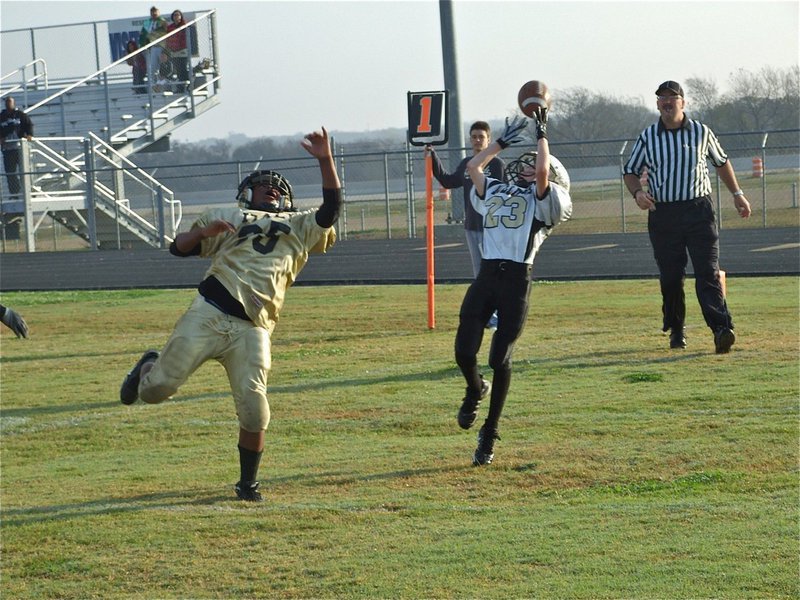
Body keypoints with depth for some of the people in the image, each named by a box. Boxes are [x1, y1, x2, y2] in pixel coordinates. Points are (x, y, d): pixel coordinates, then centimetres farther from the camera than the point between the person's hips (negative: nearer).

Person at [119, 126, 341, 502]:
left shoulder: (300, 228, 25)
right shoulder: (228, 219, 21)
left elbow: (331, 207, 12)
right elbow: (179, 248, 15)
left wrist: (325, 160, 2)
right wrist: (203, 231, -5)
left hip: (251, 330, 1)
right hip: (209, 313, -1)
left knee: (254, 408, -10)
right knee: (158, 388, -8)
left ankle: (248, 483, 11)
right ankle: (148, 368, 30)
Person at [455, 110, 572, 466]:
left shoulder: (544, 201, 11)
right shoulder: (495, 192, 26)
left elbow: (543, 172, -5)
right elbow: (473, 166, 28)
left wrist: (542, 134, 8)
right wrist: (503, 142, 33)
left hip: (517, 280, -4)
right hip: (487, 275, 4)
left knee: (500, 358, -6)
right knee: (464, 352, -5)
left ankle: (489, 433, 7)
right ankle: (475, 390, 31)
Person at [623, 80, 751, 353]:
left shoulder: (701, 132, 5)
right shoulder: (647, 137, 5)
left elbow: (721, 162, 20)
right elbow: (630, 171, 13)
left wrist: (737, 194, 21)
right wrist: (637, 192, -8)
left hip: (698, 210, -1)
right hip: (662, 214, 1)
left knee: (708, 272, -12)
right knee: (670, 277, 4)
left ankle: (721, 329, -23)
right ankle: (676, 329, 20)